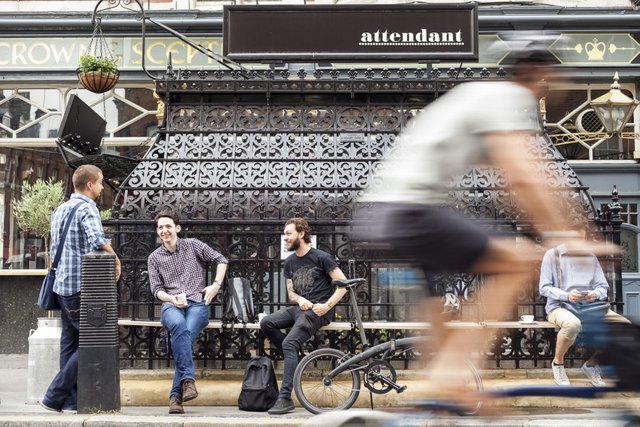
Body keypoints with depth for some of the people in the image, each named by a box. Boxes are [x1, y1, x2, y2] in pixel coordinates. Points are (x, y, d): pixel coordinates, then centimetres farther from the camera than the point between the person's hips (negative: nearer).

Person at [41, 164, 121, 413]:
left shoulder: (60, 210, 18)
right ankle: (54, 397, -7)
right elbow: (97, 240, -27)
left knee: (70, 342, 10)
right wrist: (115, 259, -13)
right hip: (82, 285, -9)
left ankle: (71, 401, 10)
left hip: (63, 285, 9)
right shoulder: (87, 208, -10)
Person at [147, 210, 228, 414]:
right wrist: (172, 298, -10)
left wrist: (216, 285, 2)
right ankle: (188, 378, -41)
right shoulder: (154, 258, 16)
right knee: (178, 325, -38)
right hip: (171, 305, 1)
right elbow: (156, 289, 10)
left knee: (186, 334, -33)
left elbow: (221, 260, 15)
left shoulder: (193, 245, 12)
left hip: (197, 303, -1)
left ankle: (176, 394, -33)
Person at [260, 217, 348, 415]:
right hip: (299, 307, 7)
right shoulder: (289, 262, 13)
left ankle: (285, 398, -26)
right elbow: (291, 293, 16)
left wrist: (327, 305, -18)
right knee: (266, 323, -16)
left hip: (317, 310, -7)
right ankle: (297, 355, -2)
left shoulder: (321, 257, -6)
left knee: (289, 343, -25)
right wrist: (300, 299, -8)